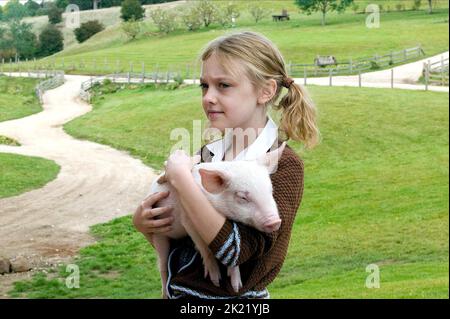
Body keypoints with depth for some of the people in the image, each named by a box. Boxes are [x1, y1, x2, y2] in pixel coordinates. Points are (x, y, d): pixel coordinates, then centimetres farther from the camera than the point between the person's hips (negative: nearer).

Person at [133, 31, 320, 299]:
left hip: (233, 295, -5)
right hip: (178, 290, 5)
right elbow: (174, 243, 11)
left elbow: (235, 249, -25)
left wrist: (180, 177, -21)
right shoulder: (206, 155, 0)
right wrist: (144, 224, -8)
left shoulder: (284, 166, -14)